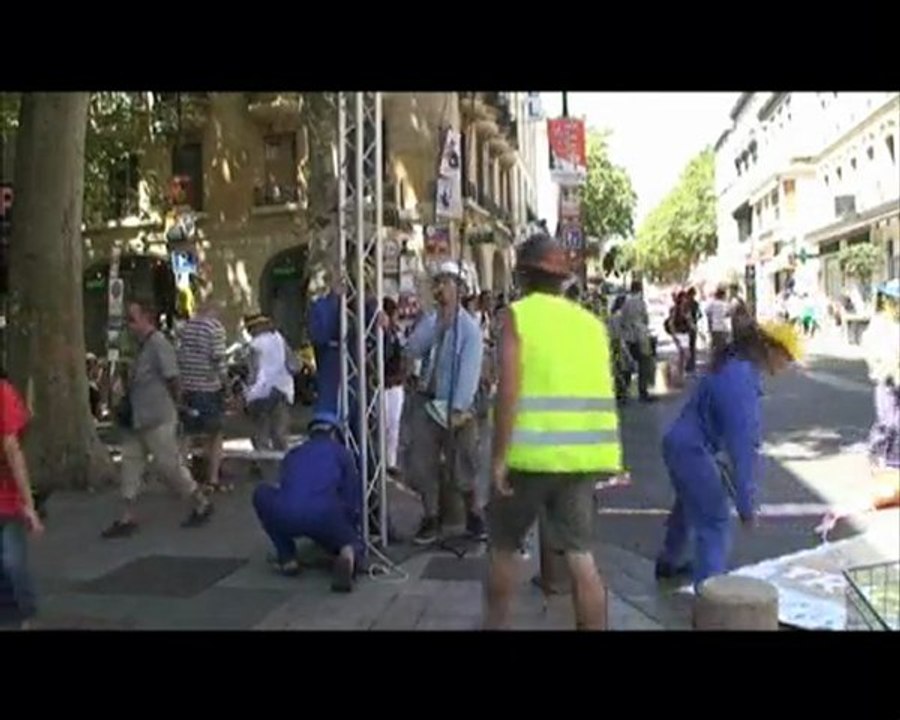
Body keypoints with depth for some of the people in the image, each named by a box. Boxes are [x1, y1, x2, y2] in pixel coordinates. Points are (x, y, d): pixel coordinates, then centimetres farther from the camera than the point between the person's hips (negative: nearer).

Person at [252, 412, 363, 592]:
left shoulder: (293, 454, 32)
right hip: (325, 516, -1)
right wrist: (353, 529, 40)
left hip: (285, 516, 1)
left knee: (261, 494, 33)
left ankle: (287, 558, 26)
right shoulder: (341, 452, 24)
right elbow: (352, 498, 22)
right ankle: (349, 554, -12)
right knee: (353, 544, 28)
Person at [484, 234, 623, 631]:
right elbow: (602, 391, 10)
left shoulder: (519, 315, -5)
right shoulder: (591, 322, 10)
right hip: (583, 454, 4)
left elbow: (509, 391, -15)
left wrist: (499, 457, -12)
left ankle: (494, 623, 27)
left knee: (503, 545, 15)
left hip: (532, 452, -4)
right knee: (580, 555, 8)